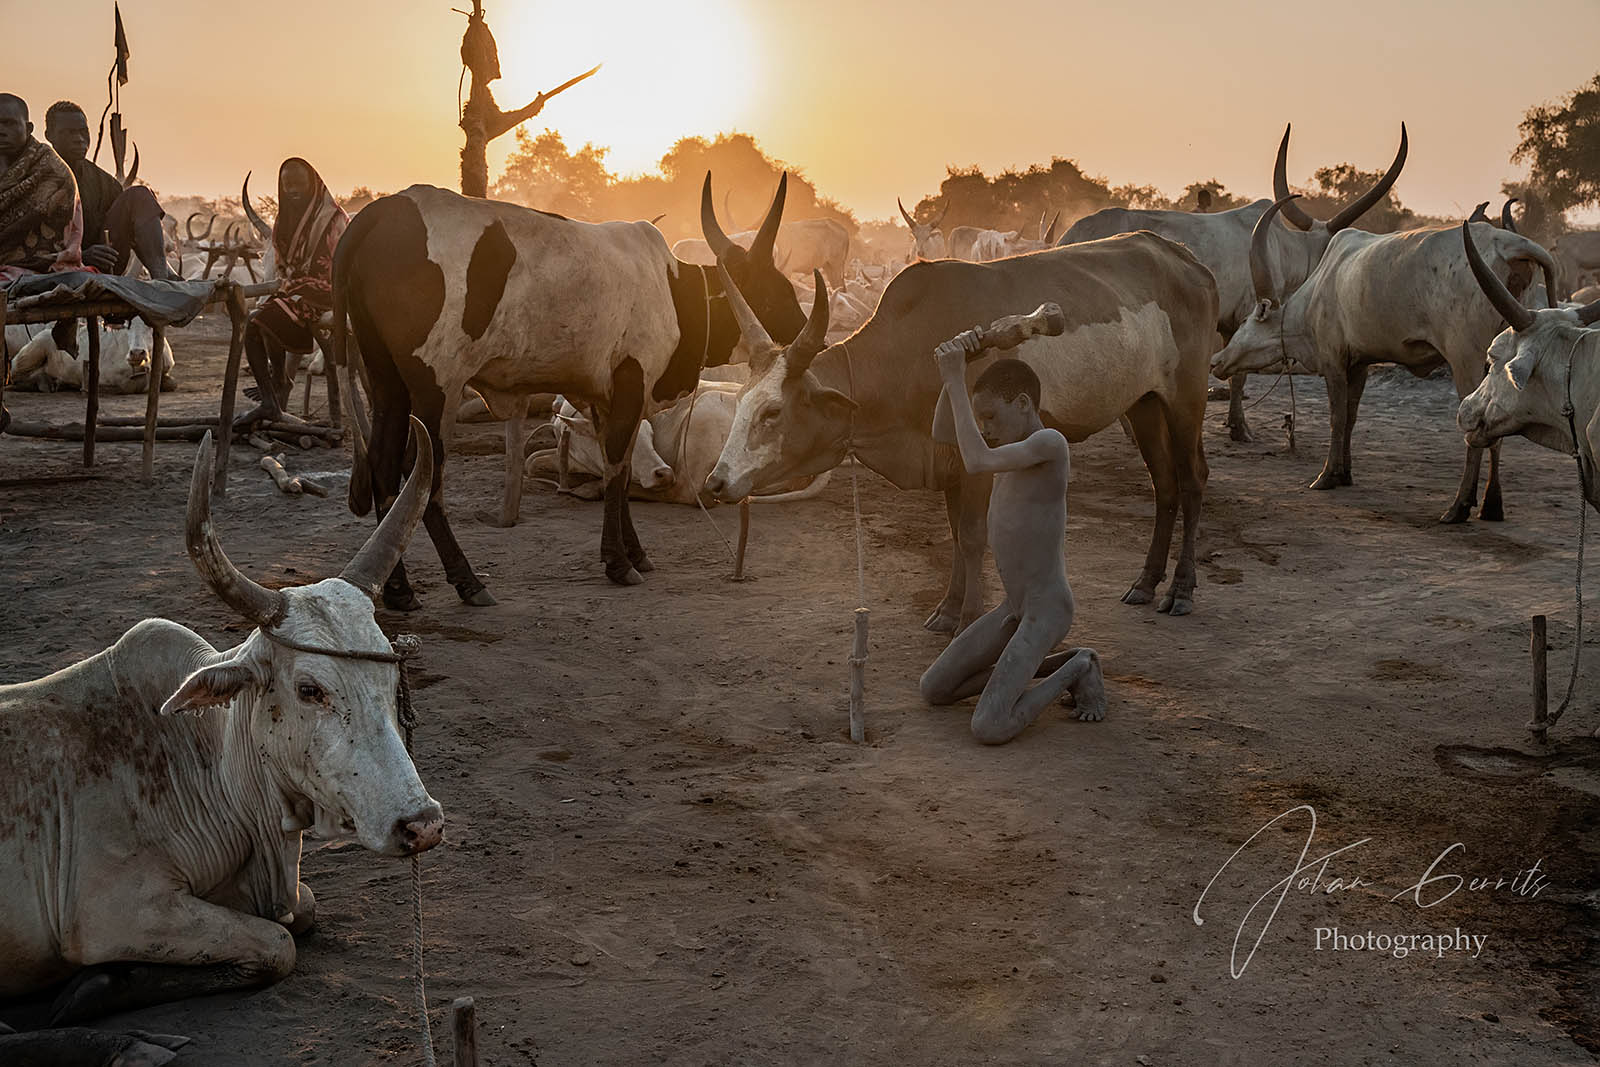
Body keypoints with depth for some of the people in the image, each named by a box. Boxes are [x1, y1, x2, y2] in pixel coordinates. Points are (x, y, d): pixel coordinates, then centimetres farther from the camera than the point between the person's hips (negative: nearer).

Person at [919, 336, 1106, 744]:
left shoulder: (1050, 441, -19)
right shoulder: (1016, 442, 8)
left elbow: (976, 462, -32)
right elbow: (943, 433, 9)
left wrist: (956, 382, -27)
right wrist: (954, 374, -6)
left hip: (1047, 610, -10)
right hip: (1015, 607, 10)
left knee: (990, 730, -21)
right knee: (934, 691, 15)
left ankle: (1077, 669, 2)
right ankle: (1053, 664, 17)